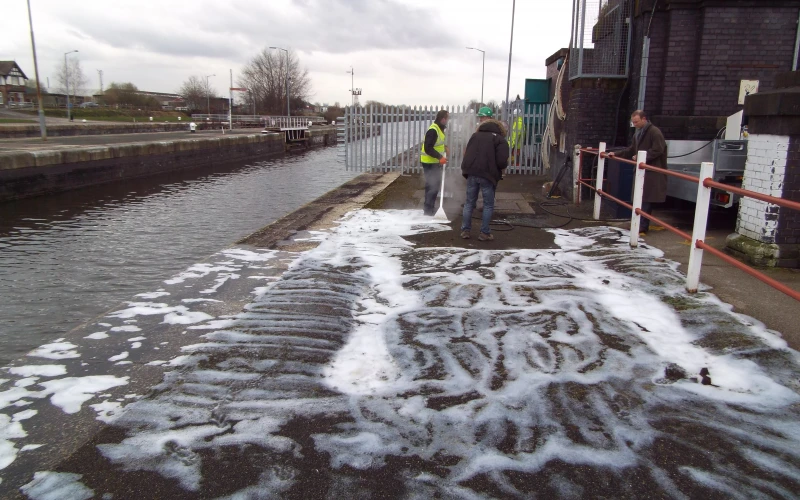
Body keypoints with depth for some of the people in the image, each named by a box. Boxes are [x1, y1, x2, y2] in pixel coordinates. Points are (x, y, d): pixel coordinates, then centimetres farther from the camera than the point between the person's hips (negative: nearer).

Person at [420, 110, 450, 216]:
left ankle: (430, 207, 29)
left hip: (435, 162, 10)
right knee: (432, 185, -6)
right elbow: (428, 148, -28)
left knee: (435, 184, 17)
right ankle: (428, 209, 3)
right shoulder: (433, 130, -22)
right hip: (430, 163, -10)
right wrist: (440, 157, -34)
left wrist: (444, 147, 10)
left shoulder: (439, 129, 10)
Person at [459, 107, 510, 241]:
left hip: (472, 173, 4)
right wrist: (503, 167, 12)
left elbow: (467, 154, 17)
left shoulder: (475, 135, 20)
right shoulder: (500, 140, 3)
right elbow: (502, 161, -8)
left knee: (469, 203, 13)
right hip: (488, 175, -4)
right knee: (488, 205, 7)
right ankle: (485, 233, 7)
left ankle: (465, 230, 14)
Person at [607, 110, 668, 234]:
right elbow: (631, 150, 25)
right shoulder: (638, 133, 18)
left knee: (646, 200, -8)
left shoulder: (654, 132, -10)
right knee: (641, 199, 10)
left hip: (652, 172, -9)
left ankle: (643, 227, -5)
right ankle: (641, 224, 16)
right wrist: (616, 154, 16)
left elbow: (657, 150, -18)